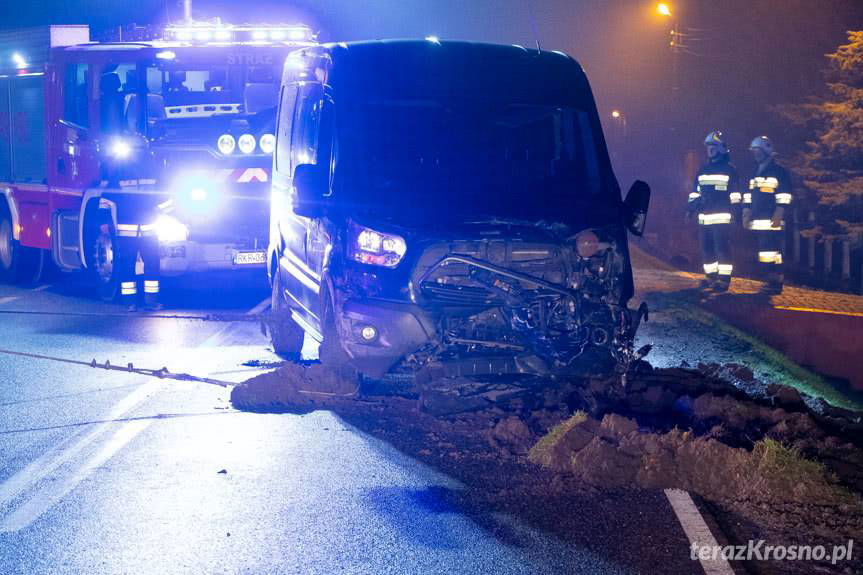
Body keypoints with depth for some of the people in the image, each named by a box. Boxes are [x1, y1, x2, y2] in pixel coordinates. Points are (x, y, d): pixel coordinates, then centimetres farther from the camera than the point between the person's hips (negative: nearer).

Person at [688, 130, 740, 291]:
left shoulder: (729, 169, 0)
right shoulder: (703, 169, 17)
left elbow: (734, 194, -3)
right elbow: (695, 192, 20)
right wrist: (691, 208, 11)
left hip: (721, 217, -6)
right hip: (704, 217, 6)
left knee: (722, 248, -9)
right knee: (707, 248, 9)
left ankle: (724, 279, -8)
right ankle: (711, 276, 18)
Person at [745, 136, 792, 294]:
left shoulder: (779, 172, -3)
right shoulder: (754, 173, 20)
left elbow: (783, 199, -9)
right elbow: (748, 198, 23)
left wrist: (777, 217, -16)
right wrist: (746, 216, 16)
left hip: (772, 222, -8)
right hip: (757, 222, 8)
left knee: (771, 252, -13)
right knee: (763, 252, 7)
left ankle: (776, 283, -11)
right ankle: (772, 281, 12)